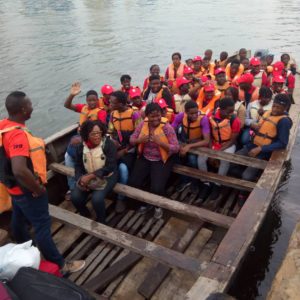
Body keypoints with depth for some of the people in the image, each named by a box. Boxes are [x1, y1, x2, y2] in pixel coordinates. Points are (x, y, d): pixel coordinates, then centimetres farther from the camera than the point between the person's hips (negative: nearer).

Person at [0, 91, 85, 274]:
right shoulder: (18, 134, -33)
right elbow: (20, 170, -43)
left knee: (20, 220, 27)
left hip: (15, 186, 10)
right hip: (26, 190, -10)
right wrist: (38, 189, -27)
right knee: (42, 226, 2)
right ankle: (60, 265, 15)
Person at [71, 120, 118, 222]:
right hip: (87, 177, 4)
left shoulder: (108, 144, -16)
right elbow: (78, 166, 4)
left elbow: (110, 167, -20)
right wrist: (80, 179, -17)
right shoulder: (81, 147, -2)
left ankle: (101, 221, 5)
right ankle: (85, 216, 19)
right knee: (75, 197, -15)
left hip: (107, 176, -4)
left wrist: (90, 176, -27)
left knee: (97, 198, -27)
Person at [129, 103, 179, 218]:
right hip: (145, 158, 4)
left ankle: (158, 206, 15)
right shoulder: (142, 124, -3)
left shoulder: (167, 127, -15)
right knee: (133, 183, -12)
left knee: (157, 188, -22)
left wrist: (160, 142, -30)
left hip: (162, 160, -4)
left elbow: (176, 148, -16)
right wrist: (140, 140, -19)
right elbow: (132, 140, 3)